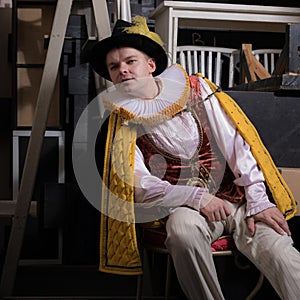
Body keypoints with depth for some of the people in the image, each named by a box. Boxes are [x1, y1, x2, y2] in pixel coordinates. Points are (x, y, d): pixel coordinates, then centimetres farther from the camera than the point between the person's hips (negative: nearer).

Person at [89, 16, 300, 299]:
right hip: (183, 205, -1)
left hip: (237, 196, 1)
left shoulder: (194, 88, 6)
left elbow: (237, 143, 0)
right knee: (184, 228, -35)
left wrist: (258, 201, -10)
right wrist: (196, 197, -18)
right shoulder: (121, 122, 5)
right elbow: (141, 186, -4)